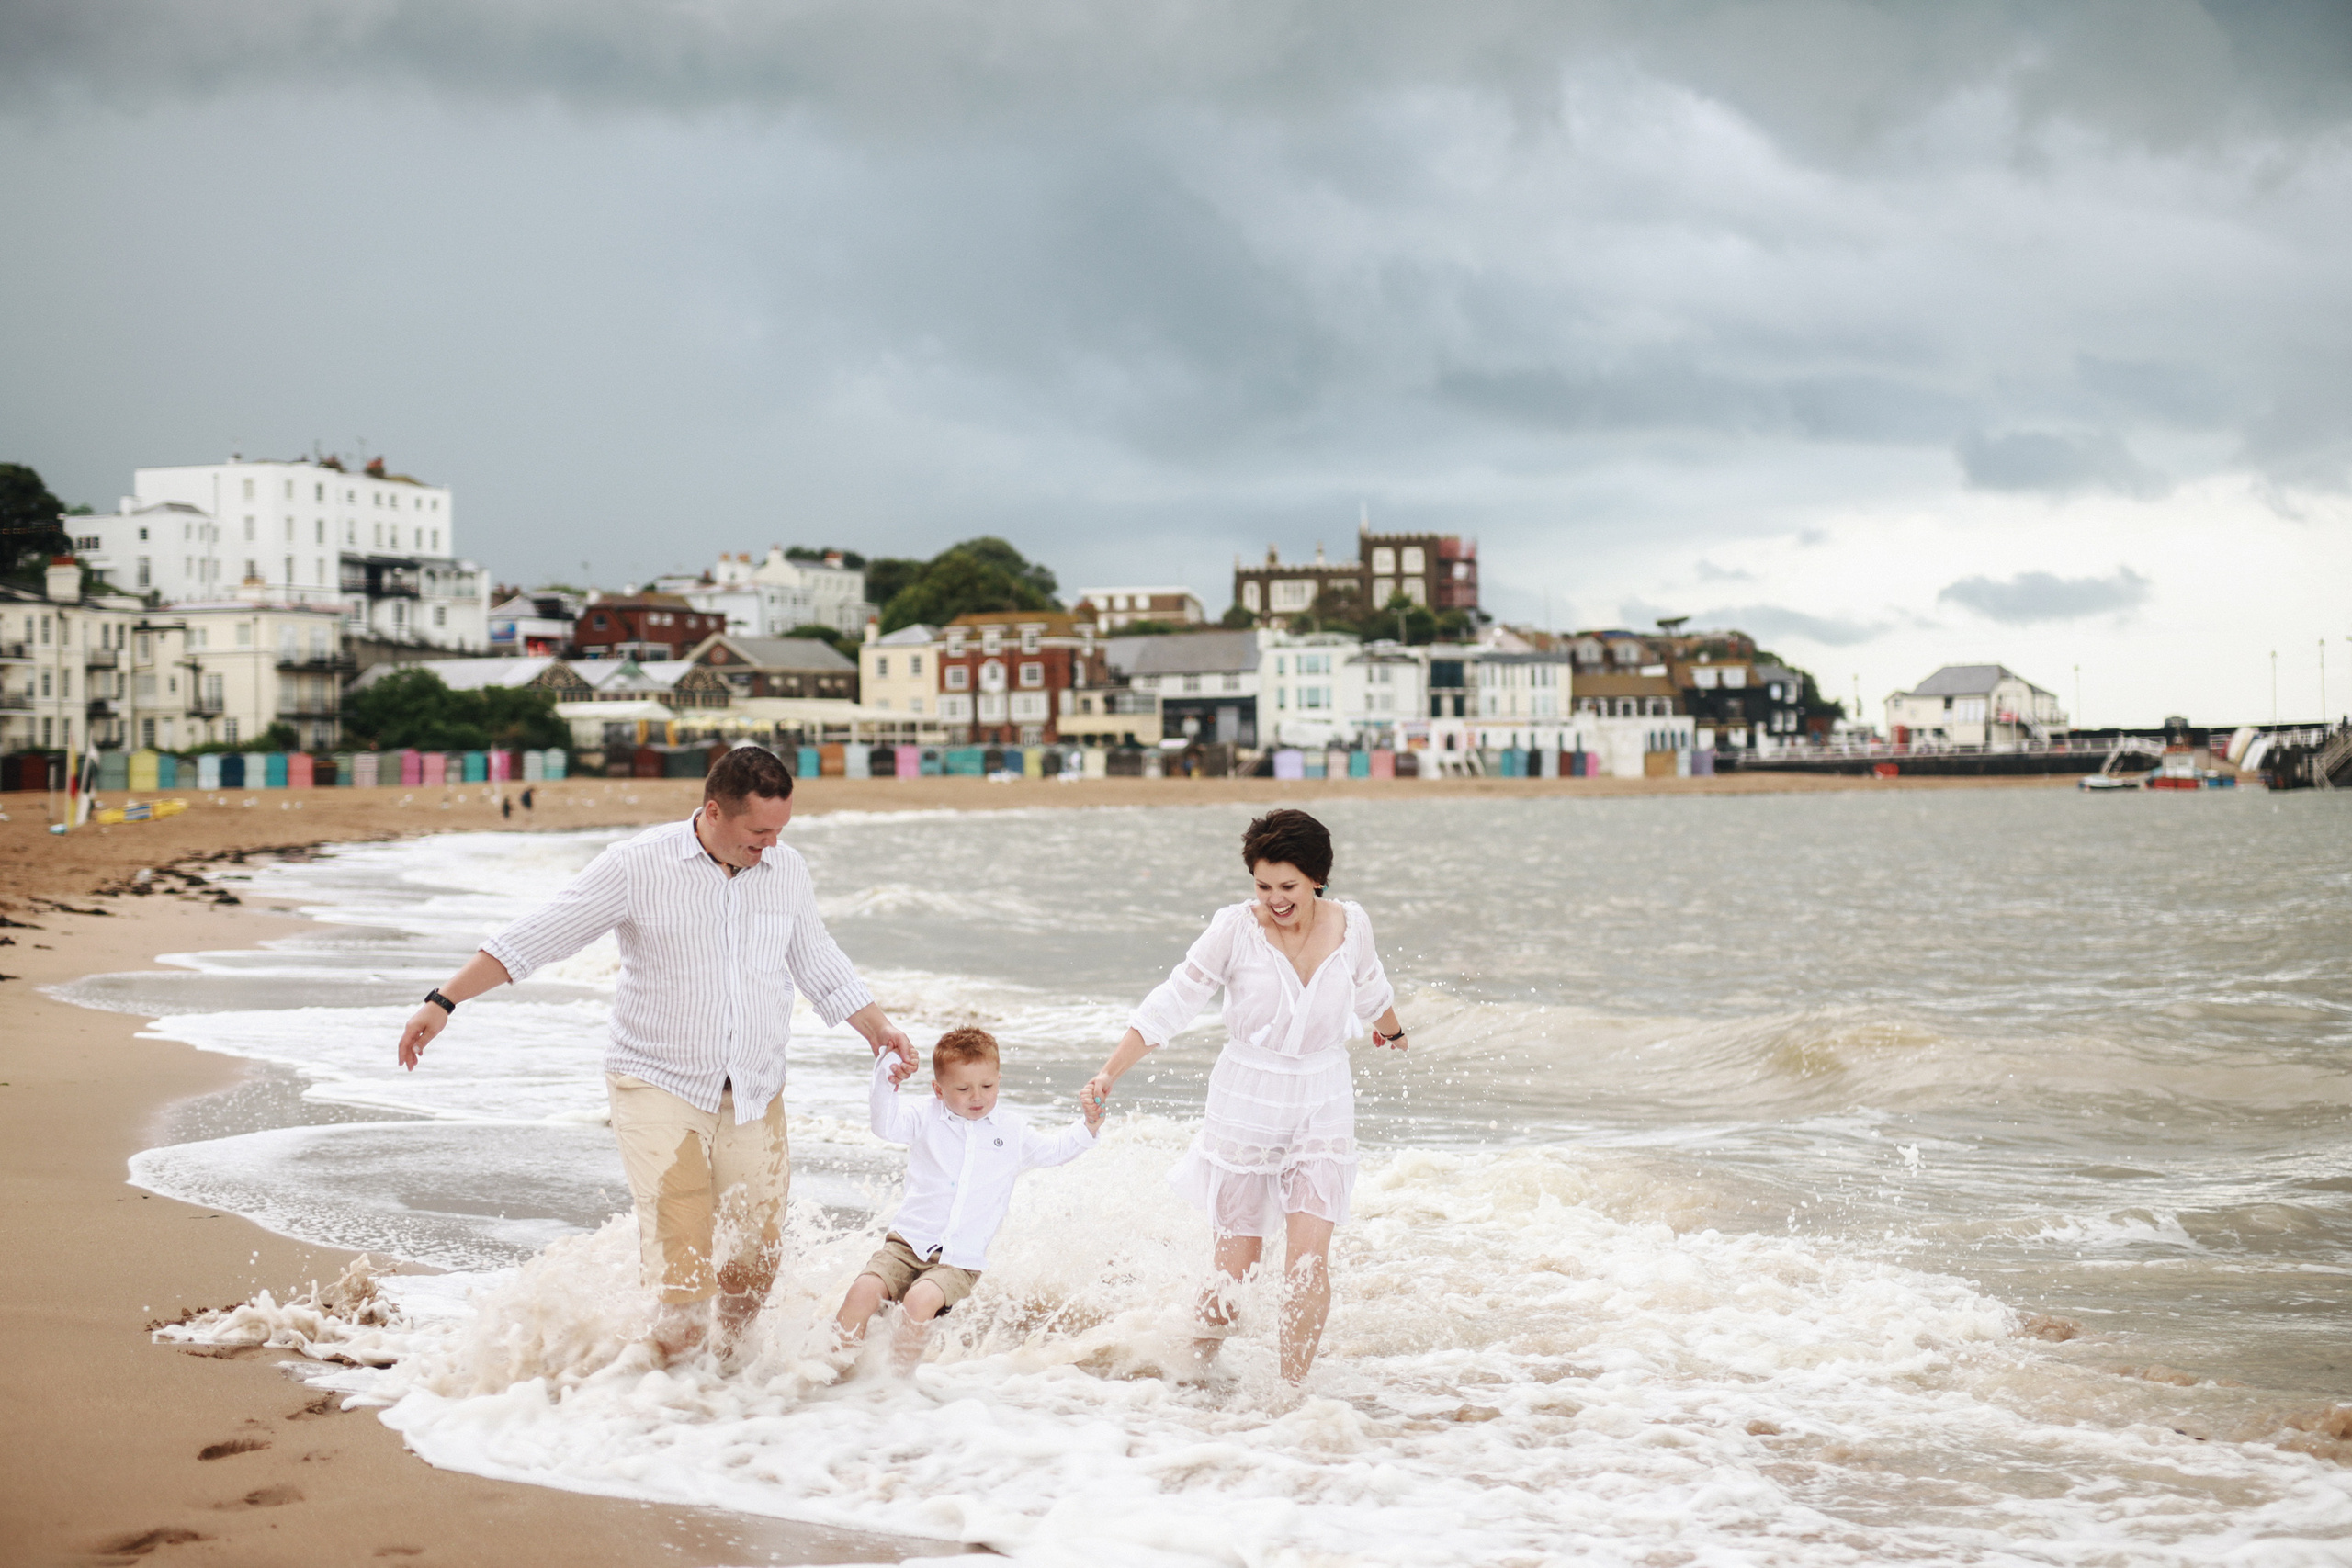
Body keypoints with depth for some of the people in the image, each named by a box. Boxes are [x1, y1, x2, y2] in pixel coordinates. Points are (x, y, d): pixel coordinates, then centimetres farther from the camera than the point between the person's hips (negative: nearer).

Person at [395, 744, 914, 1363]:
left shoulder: (787, 872, 3)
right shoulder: (637, 866, -11)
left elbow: (819, 965, 19)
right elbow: (535, 937, -10)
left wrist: (879, 1029, 13)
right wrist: (443, 1000, -15)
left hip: (755, 1097, 4)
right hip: (660, 1087, -4)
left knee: (756, 1260, 5)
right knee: (681, 1269, -16)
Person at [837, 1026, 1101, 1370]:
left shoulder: (1012, 1131, 12)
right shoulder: (926, 1118, 8)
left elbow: (1053, 1151, 22)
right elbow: (886, 1125, -6)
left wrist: (1087, 1127, 7)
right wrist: (886, 1082, -21)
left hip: (961, 1261, -1)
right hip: (907, 1243, 1)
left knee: (920, 1300, -30)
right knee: (864, 1289, -23)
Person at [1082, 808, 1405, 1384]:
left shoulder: (1350, 924, -5)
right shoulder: (1235, 928, -14)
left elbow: (1369, 986, 18)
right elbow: (1171, 1002, -12)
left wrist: (1392, 1030, 39)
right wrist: (1108, 1073, -21)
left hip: (1323, 1106, 2)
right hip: (1245, 1104, -2)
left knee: (1309, 1256, -12)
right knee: (1234, 1266, 4)